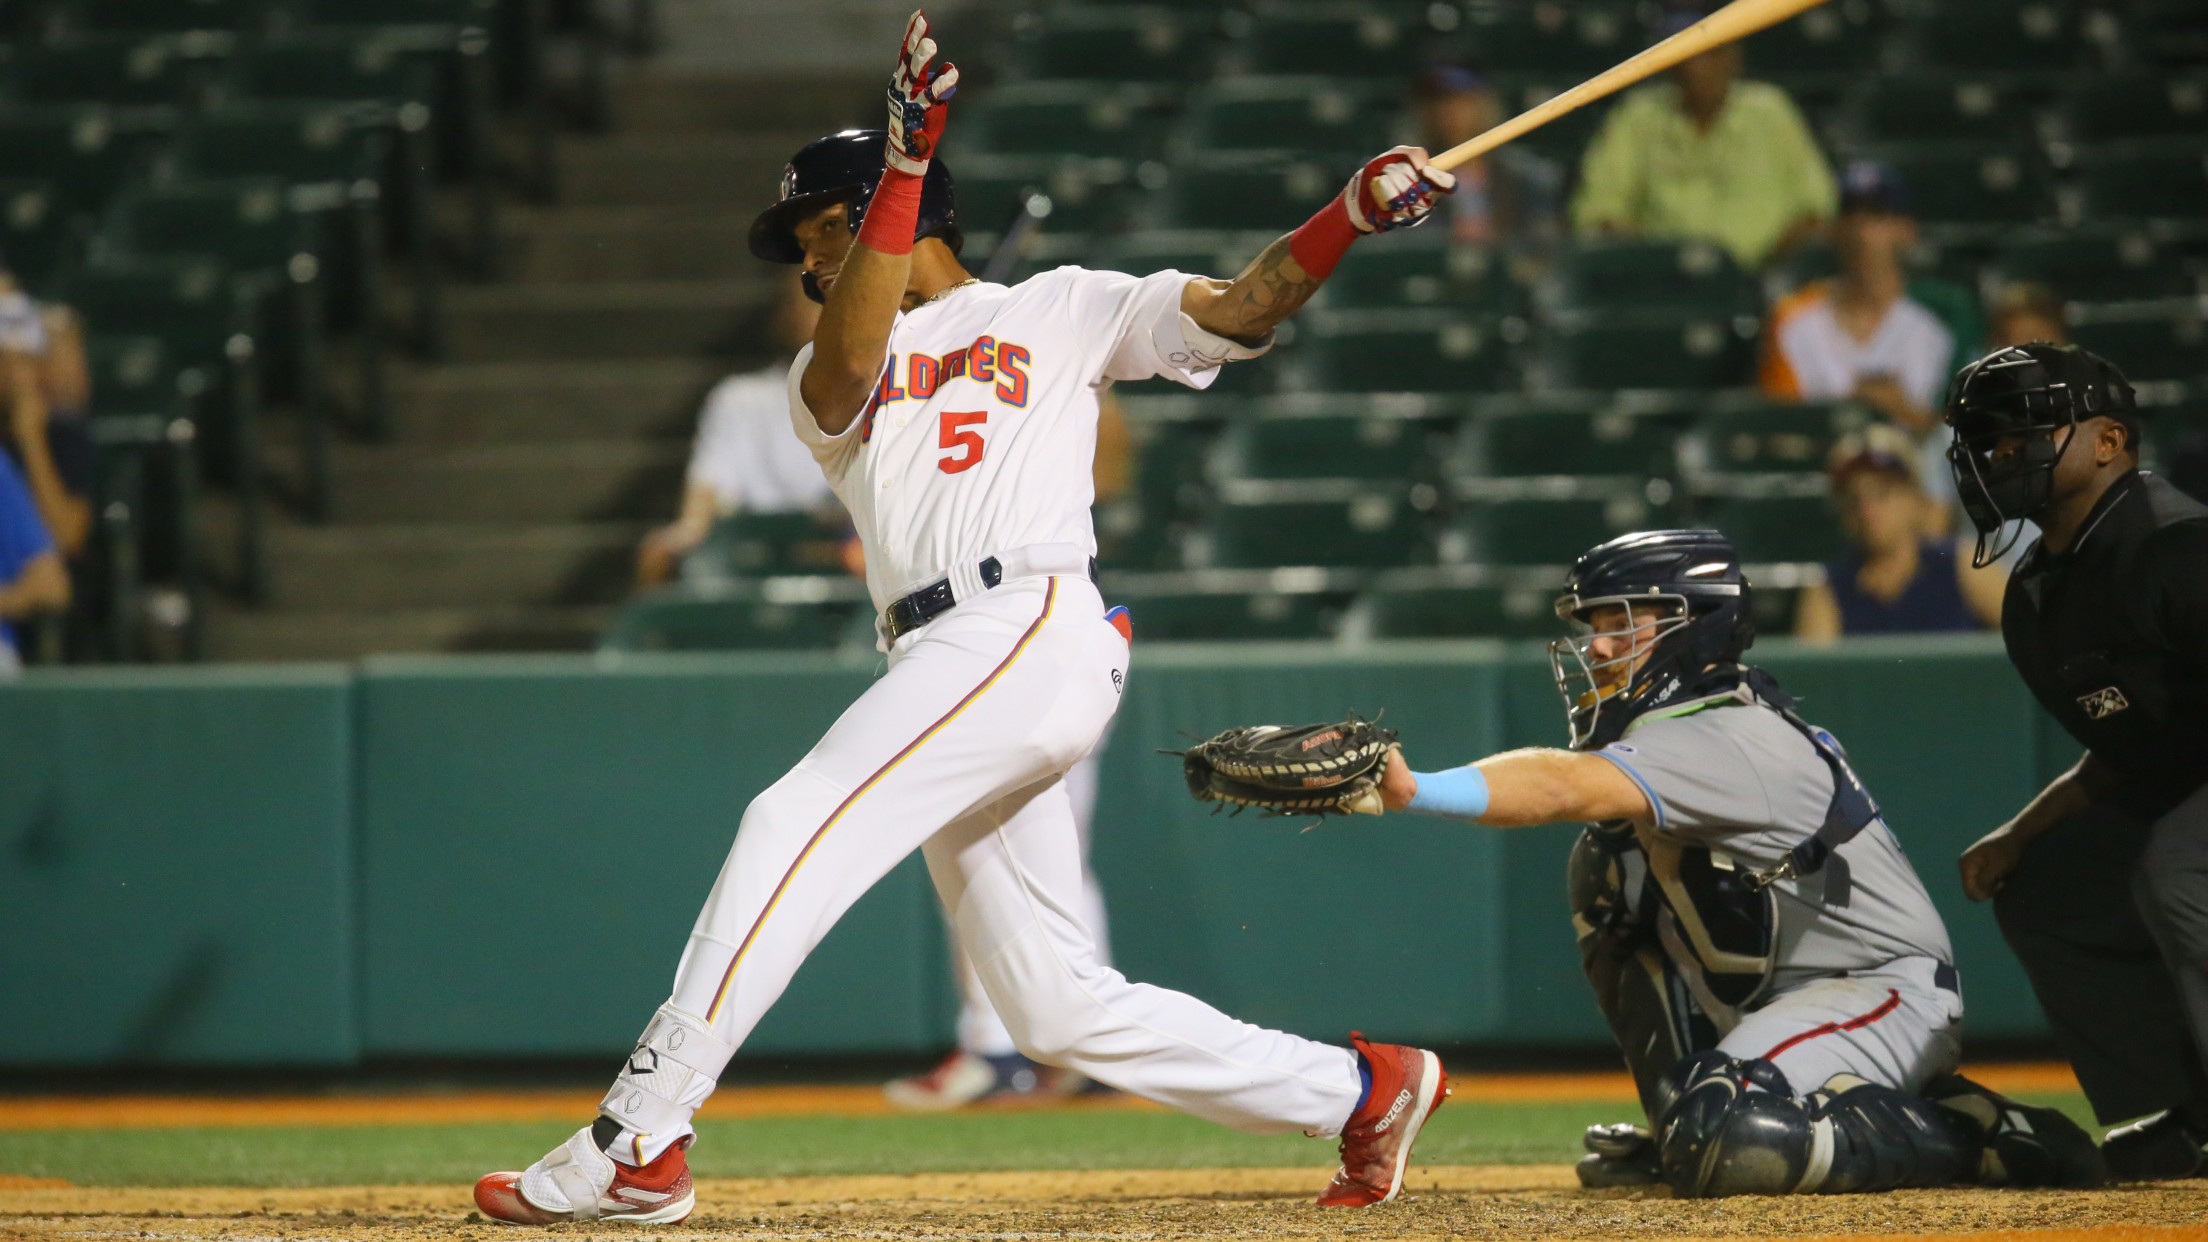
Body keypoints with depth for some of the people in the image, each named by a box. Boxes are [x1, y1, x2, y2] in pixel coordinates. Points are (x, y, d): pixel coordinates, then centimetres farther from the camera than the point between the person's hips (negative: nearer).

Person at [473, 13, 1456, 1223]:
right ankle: (1363, 1088, 14)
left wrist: (1351, 215, -9)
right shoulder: (825, 377, 26)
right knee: (1060, 1009, 3)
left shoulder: (1059, 310, 16)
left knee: (793, 826, -22)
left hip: (1035, 632, -6)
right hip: (944, 663, 7)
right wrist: (906, 158, -6)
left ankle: (637, 1142, -27)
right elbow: (849, 369, 1)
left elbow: (1240, 312, 8)